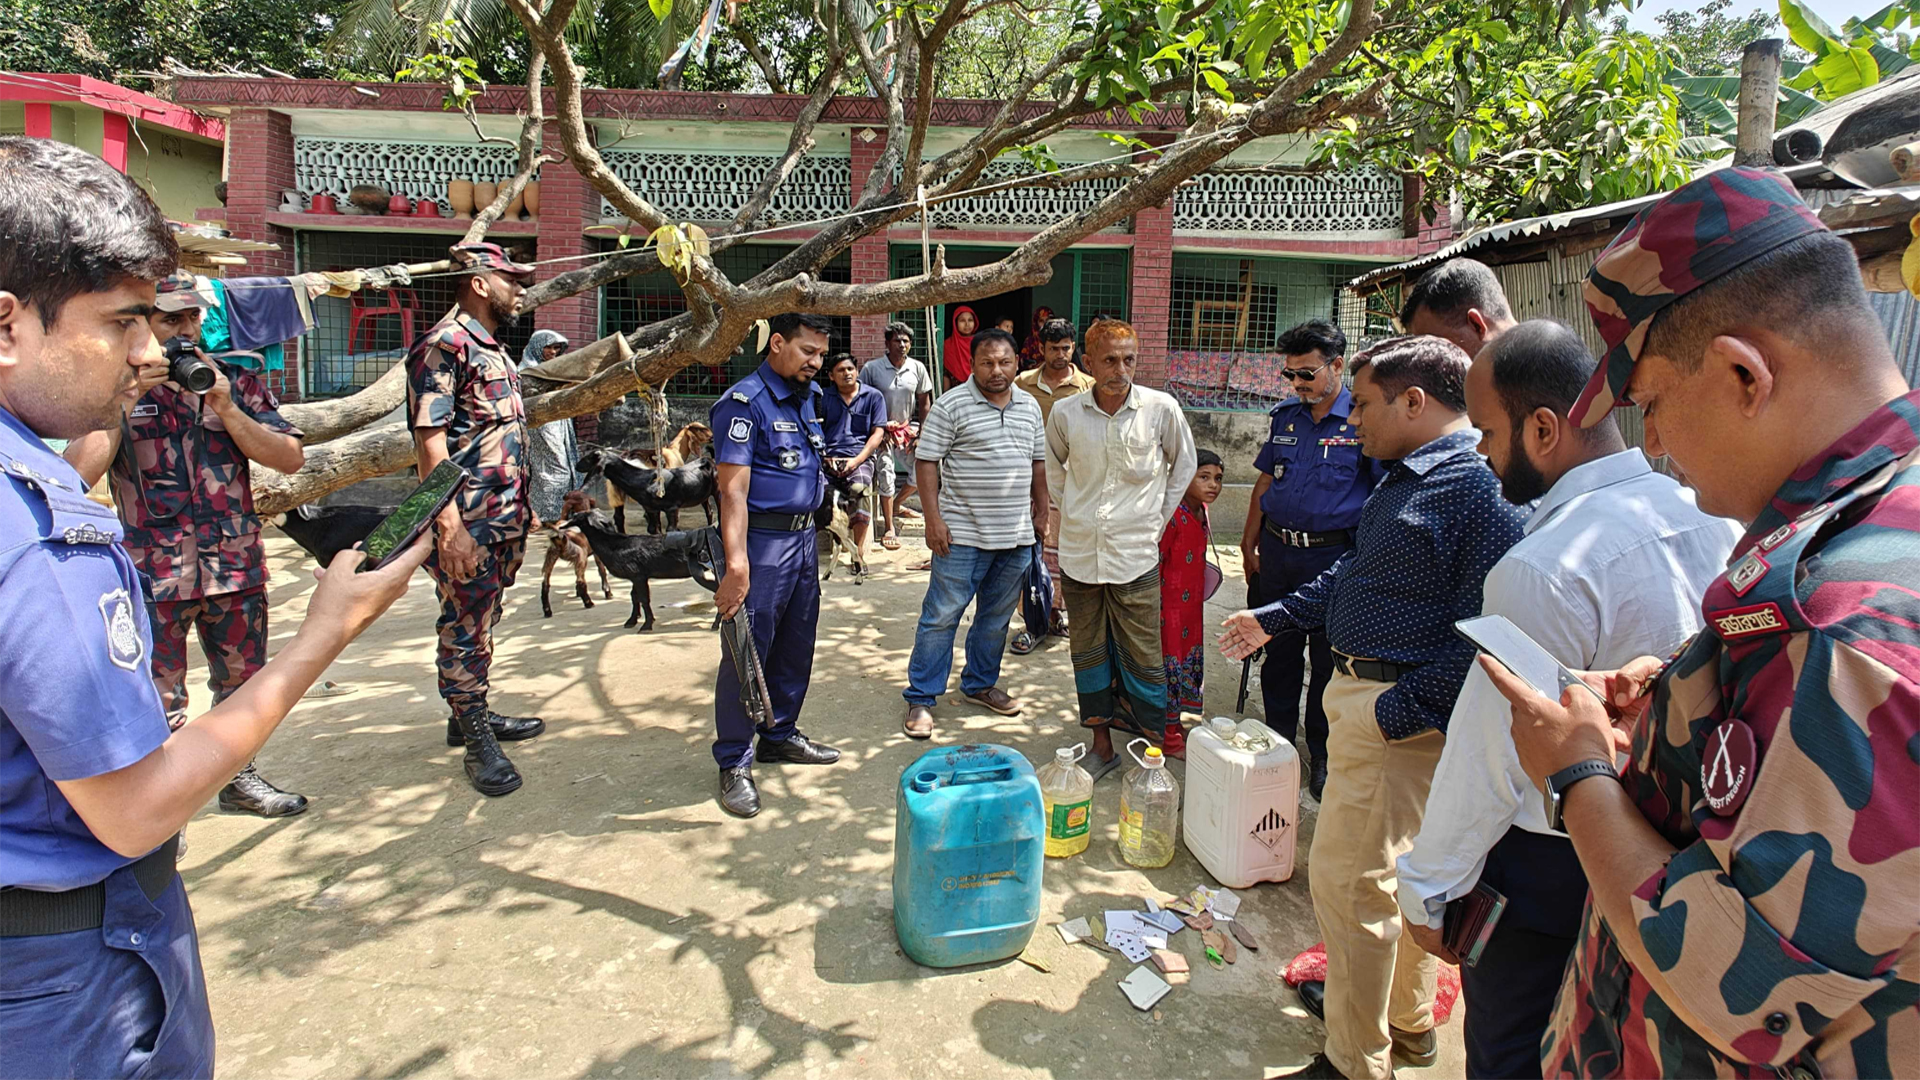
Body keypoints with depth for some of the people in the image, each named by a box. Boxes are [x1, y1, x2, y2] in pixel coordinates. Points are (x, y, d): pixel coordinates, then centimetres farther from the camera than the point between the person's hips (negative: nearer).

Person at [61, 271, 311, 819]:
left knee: (242, 684, 16)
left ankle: (239, 778, 33)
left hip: (237, 566, 3)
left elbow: (290, 458, -4)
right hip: (154, 575, -3)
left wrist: (226, 407, -14)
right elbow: (77, 475, -14)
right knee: (159, 701, 3)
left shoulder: (235, 379, 5)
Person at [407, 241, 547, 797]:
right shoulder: (444, 345, -13)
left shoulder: (494, 349, 17)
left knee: (481, 622, 18)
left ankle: (472, 714, 31)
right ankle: (478, 742, 9)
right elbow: (431, 439, -19)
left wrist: (518, 514, 22)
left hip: (503, 519, 9)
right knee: (466, 627, 0)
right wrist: (450, 525, -24)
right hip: (468, 522, -9)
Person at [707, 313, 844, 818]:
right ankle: (735, 763, 8)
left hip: (804, 536, 9)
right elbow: (733, 491, -20)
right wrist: (736, 565, -26)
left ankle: (779, 735, 33)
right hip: (761, 541, -8)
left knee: (796, 647, 17)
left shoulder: (809, 397, 13)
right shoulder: (745, 402, -13)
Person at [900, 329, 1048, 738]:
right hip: (963, 535, -5)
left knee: (996, 617, 16)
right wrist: (933, 518, -14)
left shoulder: (1030, 406, 11)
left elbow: (1038, 462, 19)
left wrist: (1043, 512, 14)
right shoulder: (951, 405, -7)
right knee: (941, 616, -1)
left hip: (1017, 536, 6)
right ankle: (920, 698, 10)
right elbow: (928, 462, -8)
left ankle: (980, 684, 33)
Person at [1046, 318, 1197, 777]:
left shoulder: (1161, 408, -6)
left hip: (1136, 555, -2)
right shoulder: (1065, 413, -2)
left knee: (1142, 658, 2)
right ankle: (1102, 745, 27)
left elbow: (1183, 466, 10)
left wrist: (1158, 520, 7)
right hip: (1079, 553, 2)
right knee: (1088, 654, 12)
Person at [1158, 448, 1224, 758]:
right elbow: (1154, 562, -20)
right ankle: (1169, 738, 12)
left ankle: (1175, 724, 32)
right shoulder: (1172, 515, -21)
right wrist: (1155, 606, -19)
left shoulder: (1201, 512, 7)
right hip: (1169, 607, -9)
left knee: (1189, 661, 17)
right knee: (1170, 666, 0)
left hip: (1192, 607, 9)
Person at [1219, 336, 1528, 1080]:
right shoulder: (1403, 479, 11)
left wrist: (1402, 710, -25)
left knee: (1348, 879, -2)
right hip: (1360, 689, 10)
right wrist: (1273, 619, 25)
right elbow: (1356, 572, 22)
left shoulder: (1476, 488, -22)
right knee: (1400, 867, 23)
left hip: (1399, 711, -10)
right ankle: (1405, 1019, 42)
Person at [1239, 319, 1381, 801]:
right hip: (1277, 553, 5)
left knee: (1329, 661, 7)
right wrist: (1249, 545, 13)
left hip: (1334, 557, -4)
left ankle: (1322, 756, 23)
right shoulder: (1284, 417, 9)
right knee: (1278, 653, 14)